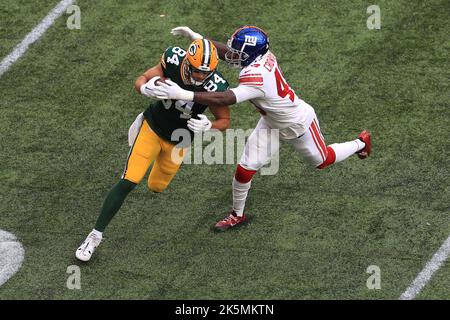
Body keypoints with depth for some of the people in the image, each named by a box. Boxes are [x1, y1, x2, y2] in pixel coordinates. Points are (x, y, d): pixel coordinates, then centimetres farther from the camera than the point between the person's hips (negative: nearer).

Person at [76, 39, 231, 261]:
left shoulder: (215, 86, -29)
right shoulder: (174, 59, -26)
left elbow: (225, 121, -13)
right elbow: (140, 81, -13)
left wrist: (208, 126, -36)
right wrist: (146, 88, -38)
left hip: (177, 140, 1)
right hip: (152, 126, -1)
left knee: (156, 186, 20)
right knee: (128, 182, -12)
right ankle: (96, 235, 2)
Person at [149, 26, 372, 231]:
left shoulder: (257, 78, -45)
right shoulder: (262, 55, -21)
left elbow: (225, 99, -54)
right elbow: (226, 52, -5)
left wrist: (183, 94, -57)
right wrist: (196, 37, -14)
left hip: (298, 125, -7)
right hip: (272, 124, 7)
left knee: (321, 161, 21)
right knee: (245, 169, 2)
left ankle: (360, 143, 48)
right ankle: (237, 215, 23)